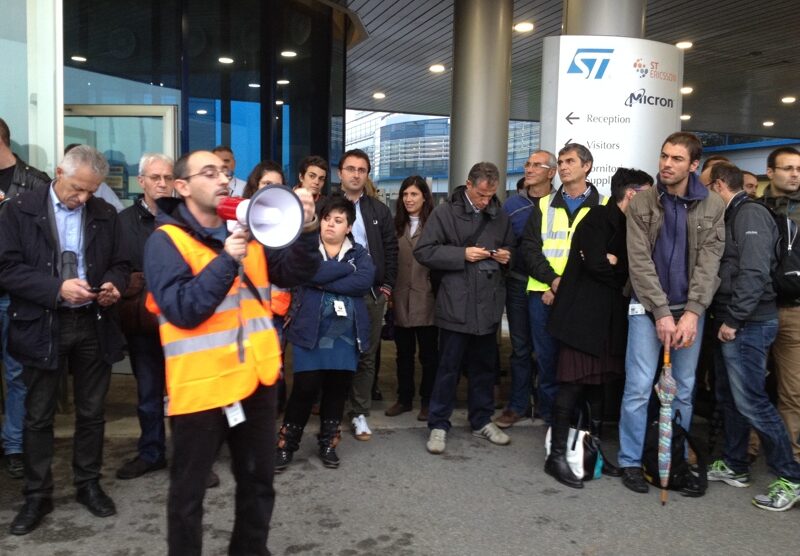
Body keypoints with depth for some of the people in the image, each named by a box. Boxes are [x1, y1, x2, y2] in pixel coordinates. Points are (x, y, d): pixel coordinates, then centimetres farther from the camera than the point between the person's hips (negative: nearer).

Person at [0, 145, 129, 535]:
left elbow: (120, 264, 11)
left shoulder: (105, 214, 5)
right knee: (38, 417, 8)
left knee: (92, 412, 12)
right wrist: (57, 288, -20)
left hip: (93, 324, 3)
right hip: (42, 327, -2)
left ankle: (88, 485, 28)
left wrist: (113, 285, -11)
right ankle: (37, 496, 23)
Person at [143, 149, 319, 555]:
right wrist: (227, 259, -26)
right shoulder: (165, 241, -9)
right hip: (200, 385, -6)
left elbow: (293, 274, 3)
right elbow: (183, 309, -20)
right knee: (188, 491, 11)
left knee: (259, 481, 20)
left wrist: (307, 232, -13)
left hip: (255, 377, 6)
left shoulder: (246, 231, 10)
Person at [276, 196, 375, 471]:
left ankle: (328, 443, 27)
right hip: (310, 330, -2)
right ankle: (286, 443, 13)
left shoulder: (359, 253, 9)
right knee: (306, 388, -5)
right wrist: (345, 267, -10)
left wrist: (325, 282, -15)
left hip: (345, 333, 3)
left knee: (338, 389, 9)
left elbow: (365, 280, -12)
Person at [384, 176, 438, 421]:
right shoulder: (396, 225, 11)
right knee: (403, 353, 13)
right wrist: (388, 291, 7)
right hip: (401, 300, 5)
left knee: (428, 354, 7)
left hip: (426, 299, -4)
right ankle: (404, 398, 25)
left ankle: (427, 401, 18)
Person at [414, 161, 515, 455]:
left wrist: (507, 256, -1)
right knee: (448, 367, 2)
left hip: (488, 304, 5)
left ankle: (482, 421, 30)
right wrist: (462, 254, -16)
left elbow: (511, 250, 23)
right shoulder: (445, 212, -4)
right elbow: (423, 251, -9)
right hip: (456, 305, -5)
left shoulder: (499, 216, 11)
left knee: (485, 367, 15)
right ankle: (438, 425, 14)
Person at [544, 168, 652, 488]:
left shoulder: (626, 225, 19)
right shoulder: (598, 219, -8)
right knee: (573, 384, -6)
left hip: (608, 319, 8)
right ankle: (557, 456, 1)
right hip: (584, 317, -8)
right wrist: (621, 268, -3)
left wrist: (613, 262, -7)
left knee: (598, 384, 11)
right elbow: (596, 264, -19)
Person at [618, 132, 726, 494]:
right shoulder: (641, 204, -4)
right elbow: (640, 262, -9)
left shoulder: (713, 207, -1)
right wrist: (661, 313, -16)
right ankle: (631, 461, 10)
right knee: (639, 387, -3)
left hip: (690, 308, 2)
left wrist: (692, 313, -18)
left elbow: (709, 263, -7)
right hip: (648, 307, -1)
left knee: (683, 390, 8)